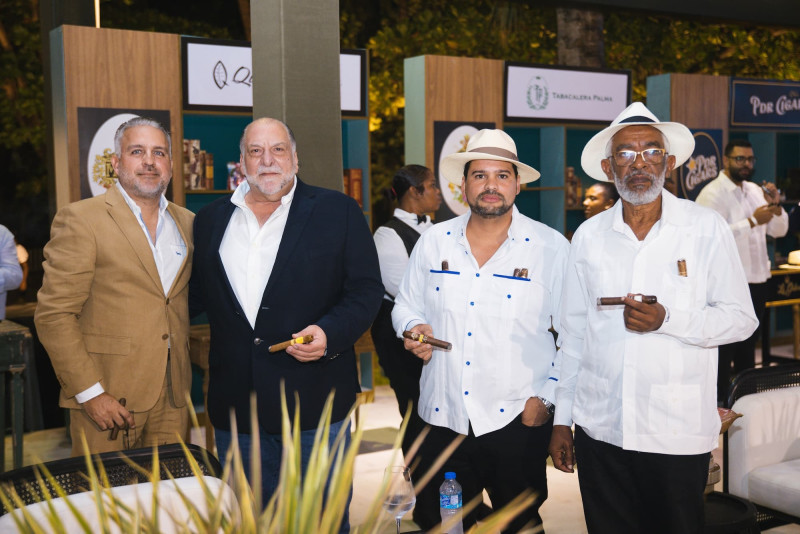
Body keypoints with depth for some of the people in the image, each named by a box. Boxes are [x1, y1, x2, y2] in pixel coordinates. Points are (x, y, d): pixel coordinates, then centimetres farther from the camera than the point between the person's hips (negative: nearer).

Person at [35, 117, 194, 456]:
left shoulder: (186, 223, 12)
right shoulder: (80, 219, -6)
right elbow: (53, 314, -11)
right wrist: (89, 392, -15)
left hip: (172, 399, 5)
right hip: (106, 397, -5)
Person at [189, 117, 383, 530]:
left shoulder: (338, 212, 1)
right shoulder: (209, 221, 11)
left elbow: (366, 289, -2)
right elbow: (195, 296, 18)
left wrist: (330, 333, -18)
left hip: (315, 404, -3)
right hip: (236, 409, 3)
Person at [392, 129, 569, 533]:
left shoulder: (551, 247, -3)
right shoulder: (433, 242, 5)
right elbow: (406, 306, 15)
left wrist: (547, 397, -8)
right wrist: (413, 329, -6)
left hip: (517, 421, -2)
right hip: (442, 419, 3)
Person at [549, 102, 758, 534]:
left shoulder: (707, 228, -1)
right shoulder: (589, 236, 5)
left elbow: (741, 319, -2)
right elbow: (573, 333, 10)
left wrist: (668, 319, -19)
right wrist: (561, 419, 10)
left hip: (678, 432, -2)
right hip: (599, 429, 2)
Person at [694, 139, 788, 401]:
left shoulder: (756, 190, 12)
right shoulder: (712, 194, -12)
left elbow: (779, 230, 12)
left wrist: (776, 206, -6)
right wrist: (753, 221, -25)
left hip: (756, 280, 8)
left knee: (748, 346, 17)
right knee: (724, 349, -2)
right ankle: (720, 404, 7)